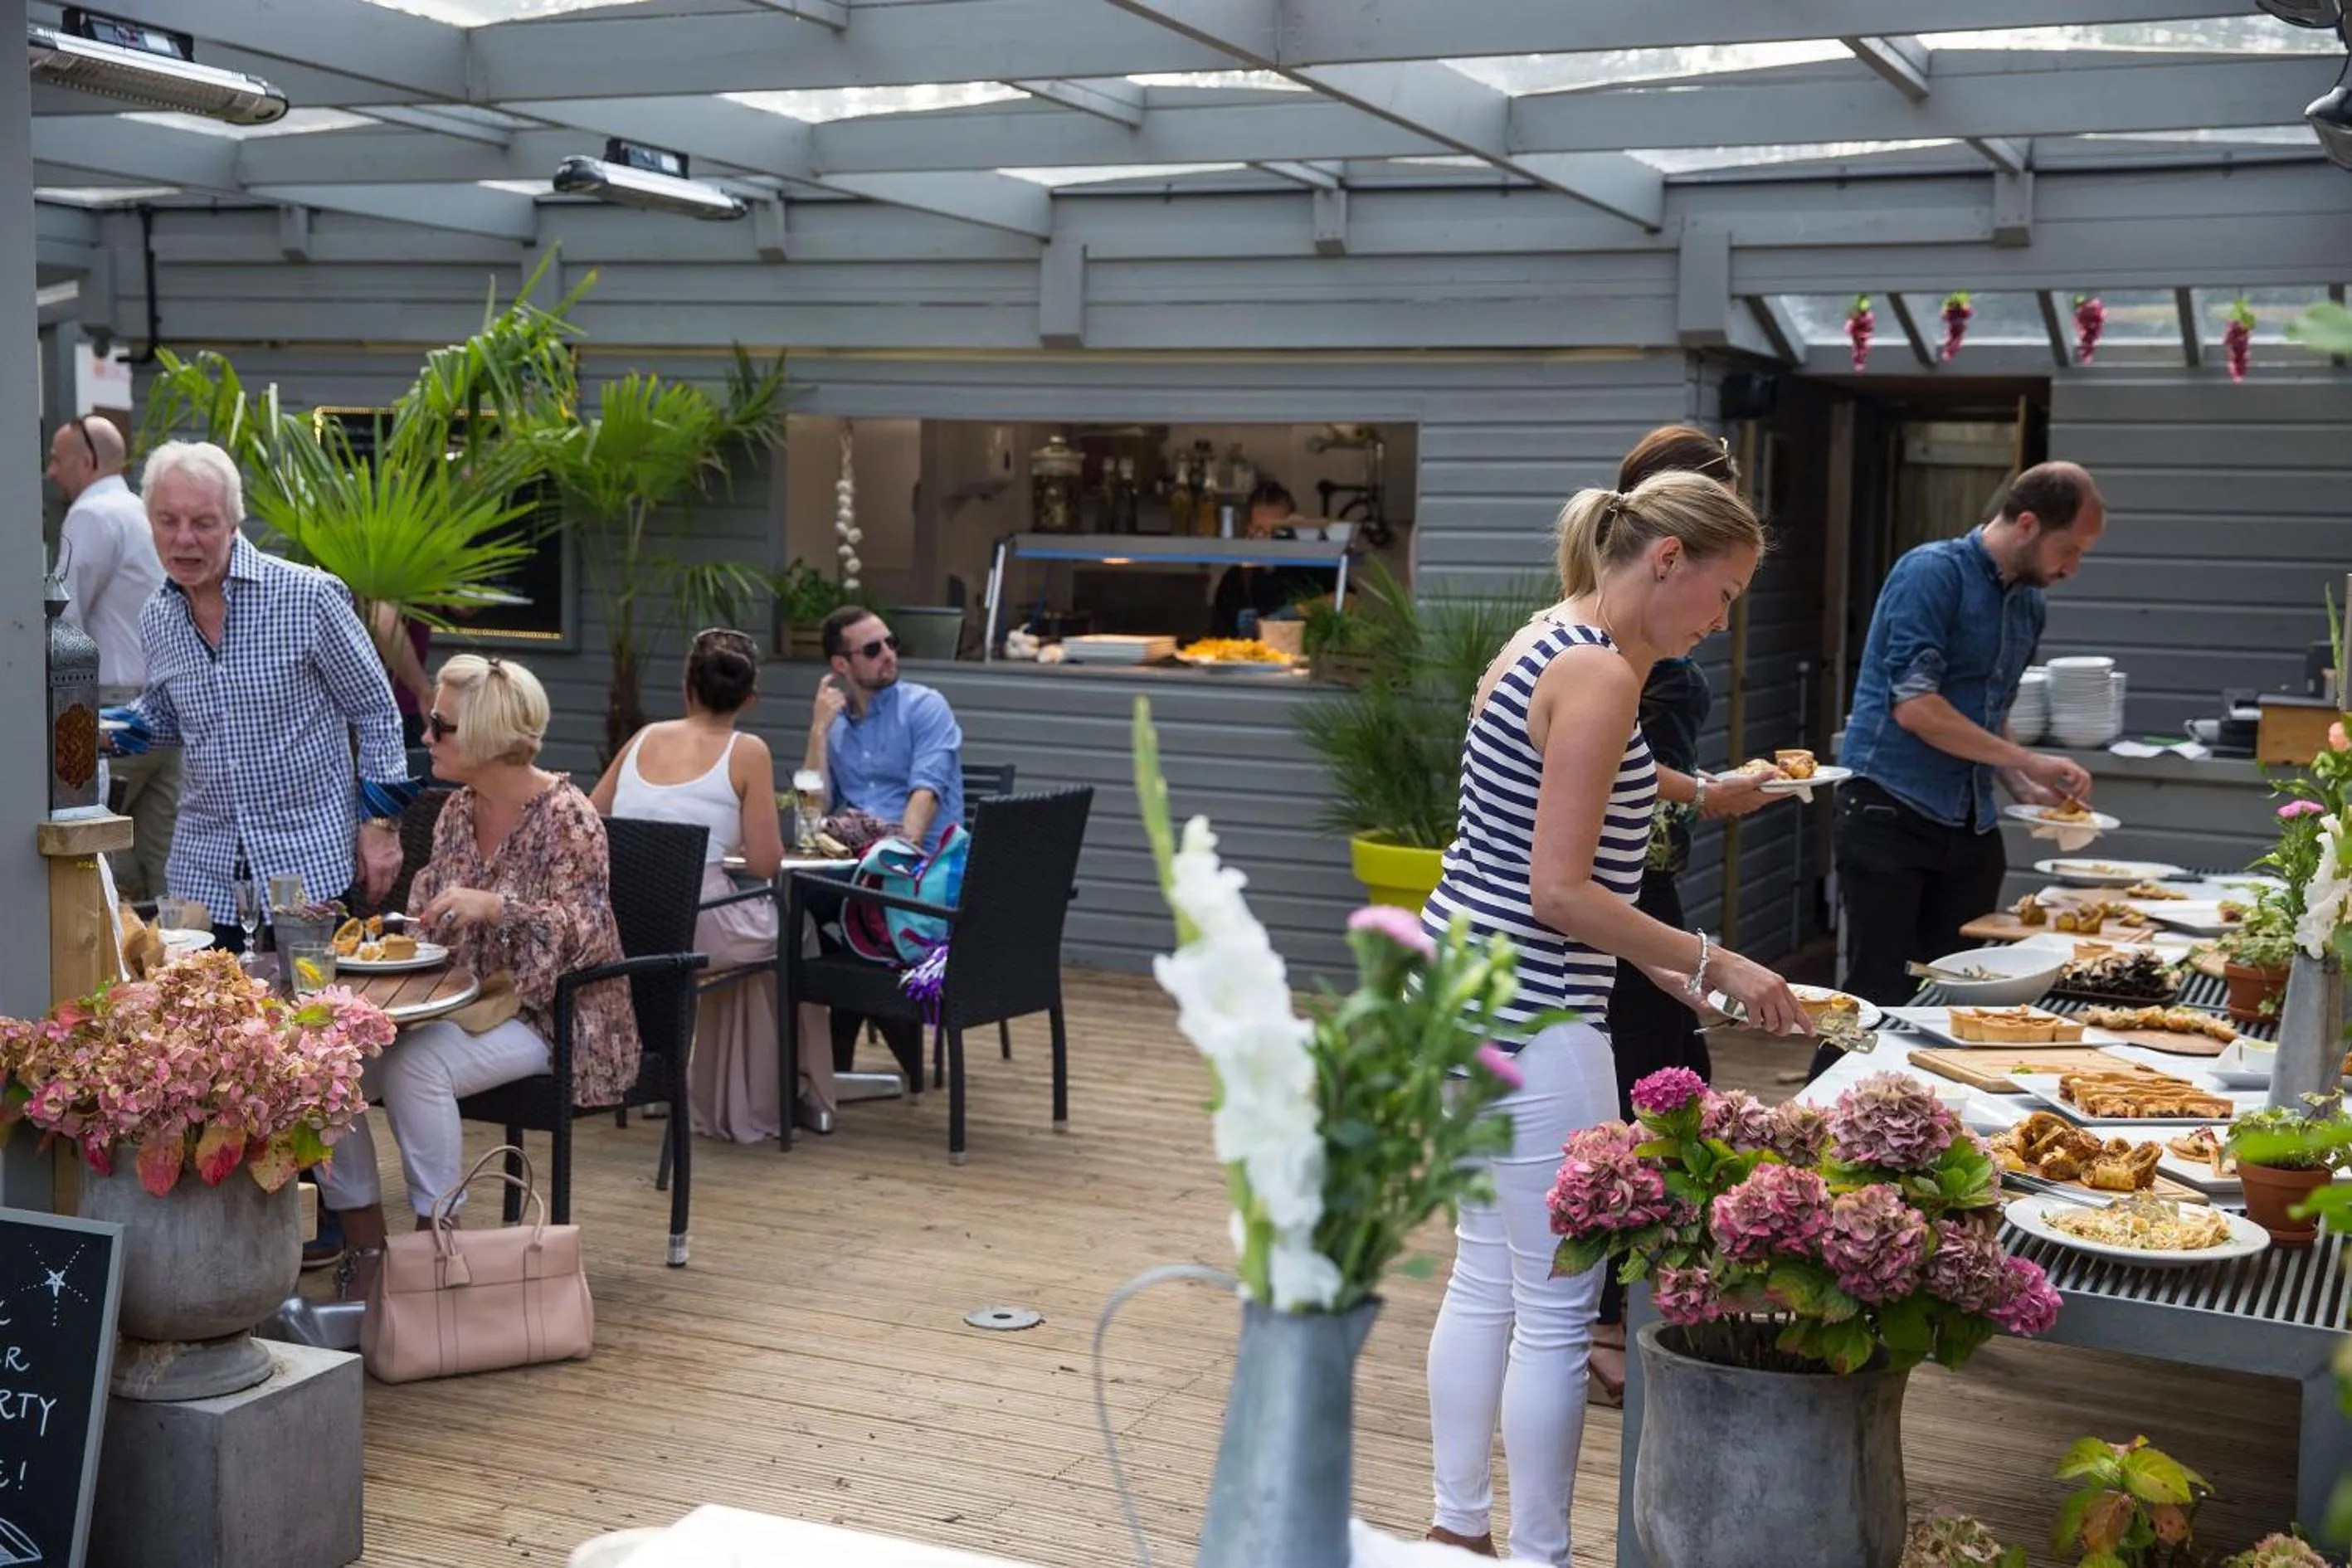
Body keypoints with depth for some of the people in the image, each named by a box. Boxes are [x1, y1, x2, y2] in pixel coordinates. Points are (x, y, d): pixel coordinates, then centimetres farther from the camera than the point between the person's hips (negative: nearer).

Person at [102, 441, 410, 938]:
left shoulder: (309, 597, -11)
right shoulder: (156, 619, 5)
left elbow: (376, 712, -4)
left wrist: (379, 822, -6)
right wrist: (111, 729, 2)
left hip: (312, 865, -4)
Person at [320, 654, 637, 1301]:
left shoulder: (566, 819, -11)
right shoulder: (458, 811, 11)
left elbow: (587, 933, -20)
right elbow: (428, 923, 16)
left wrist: (495, 906, -33)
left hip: (546, 1018, -7)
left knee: (414, 1065, -32)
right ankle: (366, 1252, -3)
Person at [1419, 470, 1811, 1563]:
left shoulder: (1543, 645, 13)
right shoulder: (1599, 674, -17)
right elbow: (1558, 889, -20)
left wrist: (1655, 959, 13)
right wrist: (1711, 964, -13)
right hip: (1528, 1018, -10)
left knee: (1485, 1277, 19)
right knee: (1557, 1310, 1)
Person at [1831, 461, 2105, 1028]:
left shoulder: (2029, 604, 14)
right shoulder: (1933, 573, -11)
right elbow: (1913, 705, -20)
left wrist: (2025, 788, 6)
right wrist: (2028, 761, -16)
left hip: (1971, 827, 8)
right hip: (1891, 811, -8)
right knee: (1878, 993, -7)